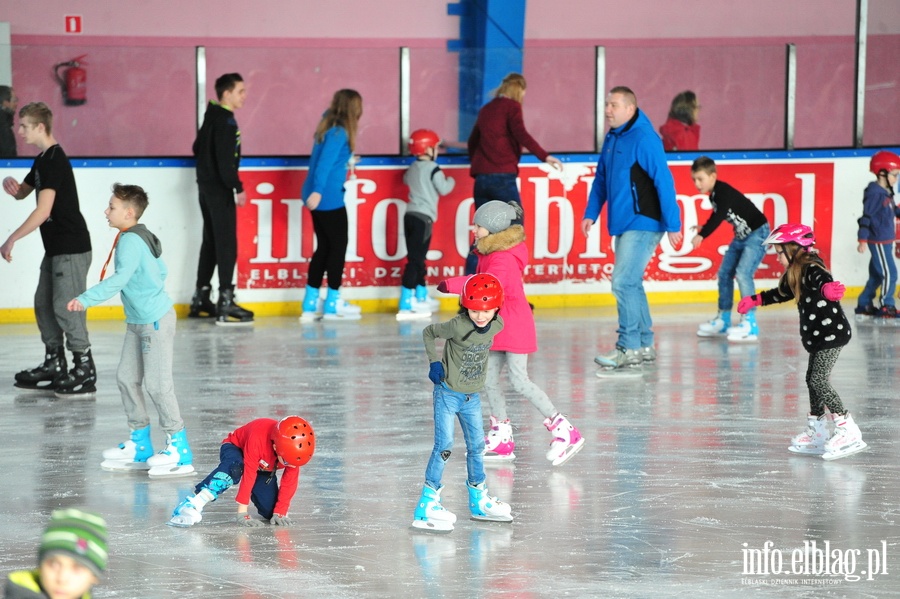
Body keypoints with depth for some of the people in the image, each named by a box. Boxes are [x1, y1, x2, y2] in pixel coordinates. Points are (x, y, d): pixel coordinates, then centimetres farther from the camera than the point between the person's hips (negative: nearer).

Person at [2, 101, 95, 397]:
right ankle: (54, 367, 22)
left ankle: (85, 374, -4)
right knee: (44, 303, 14)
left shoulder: (55, 161, -18)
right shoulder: (43, 159, 13)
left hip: (71, 248, -10)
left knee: (66, 307, -9)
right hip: (56, 247, 10)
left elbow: (43, 211, -24)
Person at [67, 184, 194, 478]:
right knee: (127, 377, 11)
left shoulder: (130, 240, -19)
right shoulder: (143, 237, 11)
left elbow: (120, 278, -31)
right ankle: (140, 446, 18)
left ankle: (179, 448, 0)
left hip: (156, 321, -10)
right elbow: (162, 271, 20)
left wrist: (86, 298, -34)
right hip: (138, 321, 11)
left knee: (156, 383, -7)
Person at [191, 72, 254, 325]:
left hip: (207, 186, 10)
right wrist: (238, 188, -19)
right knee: (226, 244, -9)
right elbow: (226, 161, -23)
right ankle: (225, 303, -12)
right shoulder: (225, 122, -18)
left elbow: (198, 148, 23)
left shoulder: (212, 118, 13)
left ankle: (200, 300, 22)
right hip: (220, 189, -10)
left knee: (210, 242, 16)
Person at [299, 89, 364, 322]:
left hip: (319, 197, 9)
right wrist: (318, 190, -29)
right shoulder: (339, 133, -14)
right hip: (328, 198, -9)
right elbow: (325, 161, -23)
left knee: (324, 247, 14)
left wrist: (346, 162, 32)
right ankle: (333, 304, 8)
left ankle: (310, 304, 14)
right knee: (339, 245, 2)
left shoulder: (329, 127, 11)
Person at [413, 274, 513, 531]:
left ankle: (479, 499, 30)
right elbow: (428, 332, -9)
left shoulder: (496, 326, -7)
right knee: (444, 446, -11)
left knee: (477, 446, 14)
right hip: (448, 393, -6)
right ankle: (427, 504, -8)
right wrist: (434, 362, -14)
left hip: (472, 396, 6)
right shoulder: (458, 326, -24)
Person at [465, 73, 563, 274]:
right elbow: (520, 134, -17)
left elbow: (473, 141, 30)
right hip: (502, 177, -7)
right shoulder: (511, 106, -1)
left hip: (481, 178, 7)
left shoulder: (486, 110, 19)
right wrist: (544, 156, -23)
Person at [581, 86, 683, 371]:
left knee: (623, 282, -13)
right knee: (631, 284, 13)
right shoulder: (612, 139, 11)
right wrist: (591, 213, 12)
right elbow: (601, 178, 20)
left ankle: (628, 348, -7)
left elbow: (663, 181, -18)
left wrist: (672, 225, -20)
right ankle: (645, 345, 22)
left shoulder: (644, 139, -16)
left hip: (643, 224, -9)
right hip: (622, 224, 9)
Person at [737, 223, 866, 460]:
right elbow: (782, 294, 32)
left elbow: (823, 280, -41)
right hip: (818, 336, 10)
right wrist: (754, 300, 41)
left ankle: (848, 431, -18)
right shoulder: (796, 274, 14)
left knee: (818, 380, -16)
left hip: (832, 333, -10)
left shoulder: (812, 269, -17)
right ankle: (818, 432, 26)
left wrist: (827, 289, -64)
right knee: (813, 380, 15)